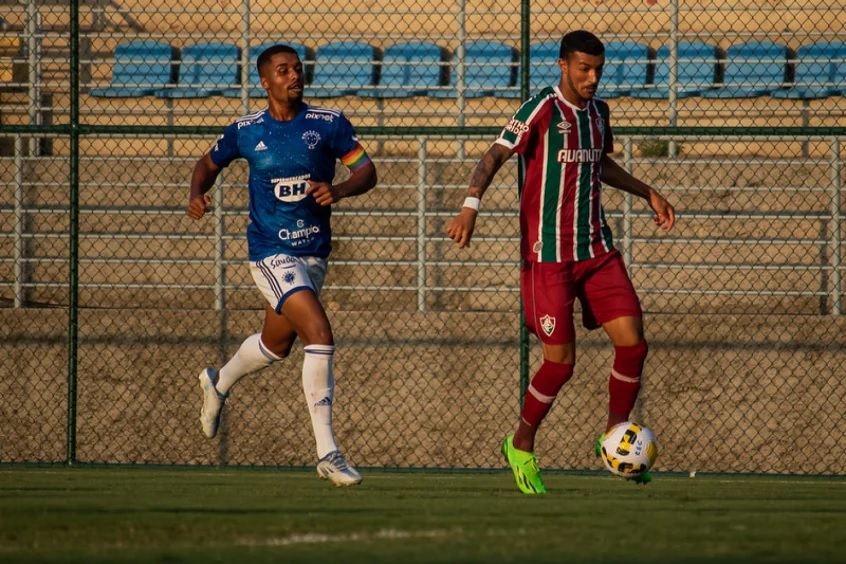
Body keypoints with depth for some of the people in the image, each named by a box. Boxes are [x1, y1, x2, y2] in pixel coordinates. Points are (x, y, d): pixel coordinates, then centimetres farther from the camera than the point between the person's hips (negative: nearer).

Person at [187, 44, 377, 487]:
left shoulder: (328, 123, -2)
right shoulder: (245, 131, -3)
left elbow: (366, 170, -2)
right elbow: (208, 164, 13)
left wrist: (339, 190, -23)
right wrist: (197, 195, -8)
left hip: (314, 253, 4)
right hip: (271, 254, -4)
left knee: (276, 344, 23)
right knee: (319, 334, -22)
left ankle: (218, 383, 57)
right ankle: (327, 453, -20)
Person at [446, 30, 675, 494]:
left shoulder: (598, 112, 10)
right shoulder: (542, 109, -11)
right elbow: (494, 156, -17)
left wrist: (647, 193, 29)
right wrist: (471, 206, -30)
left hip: (596, 249, 6)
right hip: (548, 255, -6)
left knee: (632, 343, -4)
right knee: (561, 360, -7)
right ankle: (521, 446, 16)